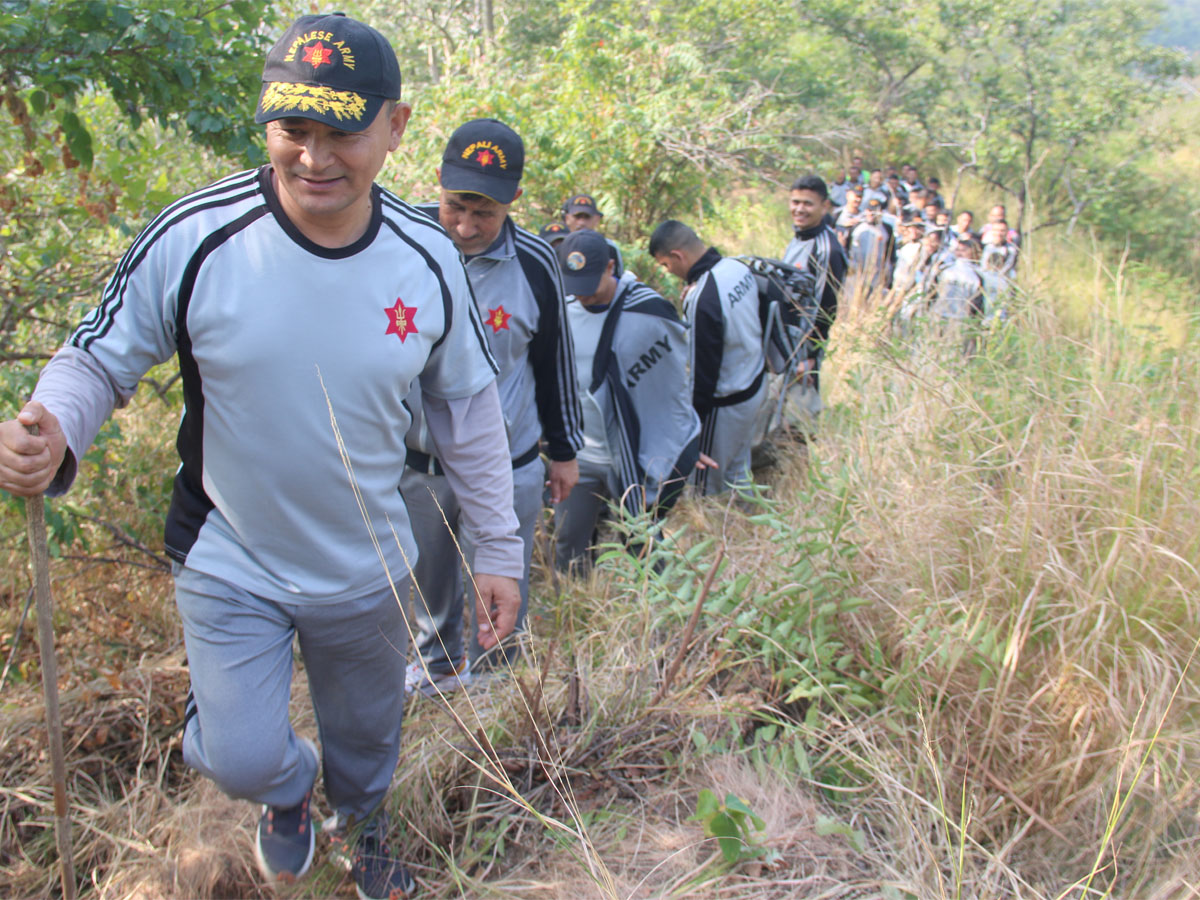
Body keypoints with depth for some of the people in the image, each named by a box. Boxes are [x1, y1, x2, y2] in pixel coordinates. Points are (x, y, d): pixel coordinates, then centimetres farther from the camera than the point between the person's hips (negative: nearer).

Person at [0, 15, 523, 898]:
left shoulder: (429, 260, -13)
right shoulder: (195, 236, -21)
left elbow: (468, 405, -2)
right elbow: (99, 357, -9)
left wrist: (499, 549, 0)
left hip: (368, 572, 2)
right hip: (228, 564, -2)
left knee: (368, 736, 22)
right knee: (241, 756, 2)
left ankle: (365, 825, 59)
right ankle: (290, 784, 42)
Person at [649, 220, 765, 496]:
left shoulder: (704, 299, -30)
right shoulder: (739, 268, -3)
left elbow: (704, 370, -23)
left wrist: (693, 419, -12)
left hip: (726, 404, -9)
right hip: (755, 385, 9)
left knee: (706, 484, 9)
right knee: (739, 469, 25)